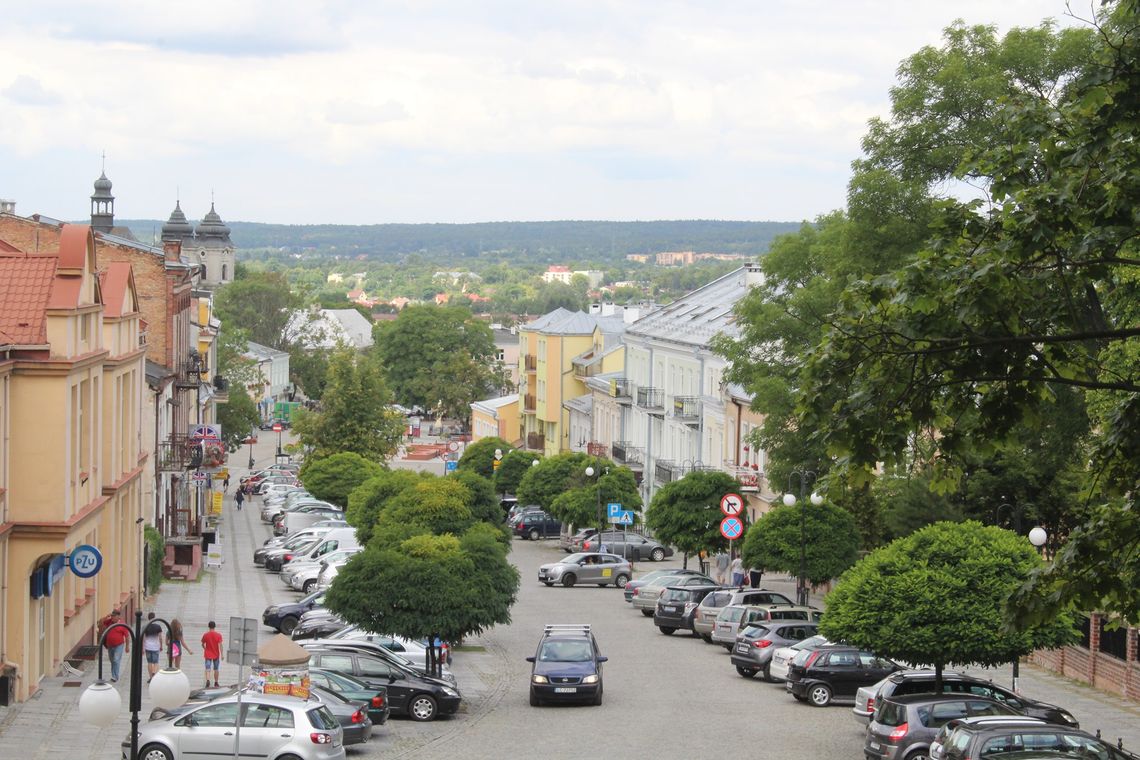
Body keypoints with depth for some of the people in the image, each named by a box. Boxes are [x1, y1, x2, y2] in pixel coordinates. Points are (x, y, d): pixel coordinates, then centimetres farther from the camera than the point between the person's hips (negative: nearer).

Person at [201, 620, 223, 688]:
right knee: (216, 669, 13)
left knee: (208, 669, -5)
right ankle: (216, 683, 22)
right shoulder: (218, 635, -8)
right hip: (216, 654, 0)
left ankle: (208, 680, -27)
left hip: (208, 655, 0)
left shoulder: (205, 635, -5)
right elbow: (220, 645, -13)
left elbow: (202, 644, 6)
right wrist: (222, 654, -11)